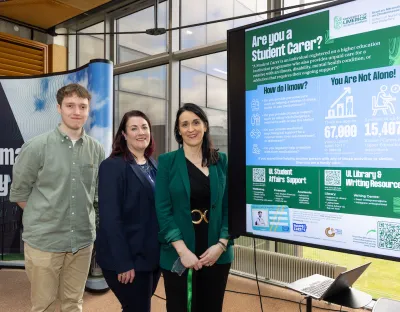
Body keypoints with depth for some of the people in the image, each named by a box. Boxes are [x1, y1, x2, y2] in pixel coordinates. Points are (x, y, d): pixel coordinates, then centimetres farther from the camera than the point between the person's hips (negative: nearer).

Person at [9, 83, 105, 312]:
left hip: (83, 241, 3)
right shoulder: (37, 147, -8)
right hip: (43, 241, -2)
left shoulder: (97, 150, 0)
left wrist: (84, 217, 8)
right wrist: (42, 218, 4)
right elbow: (19, 192, 0)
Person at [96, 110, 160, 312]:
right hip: (127, 258, -7)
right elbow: (110, 218, -18)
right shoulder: (113, 166, -13)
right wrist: (123, 262, -20)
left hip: (153, 254, 7)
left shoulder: (155, 166, 9)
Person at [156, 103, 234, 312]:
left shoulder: (221, 161, 4)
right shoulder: (167, 162, -3)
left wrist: (222, 244, -8)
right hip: (179, 255, -2)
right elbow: (163, 210, -8)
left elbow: (229, 207, 4)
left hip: (216, 253, 2)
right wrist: (182, 250, -14)